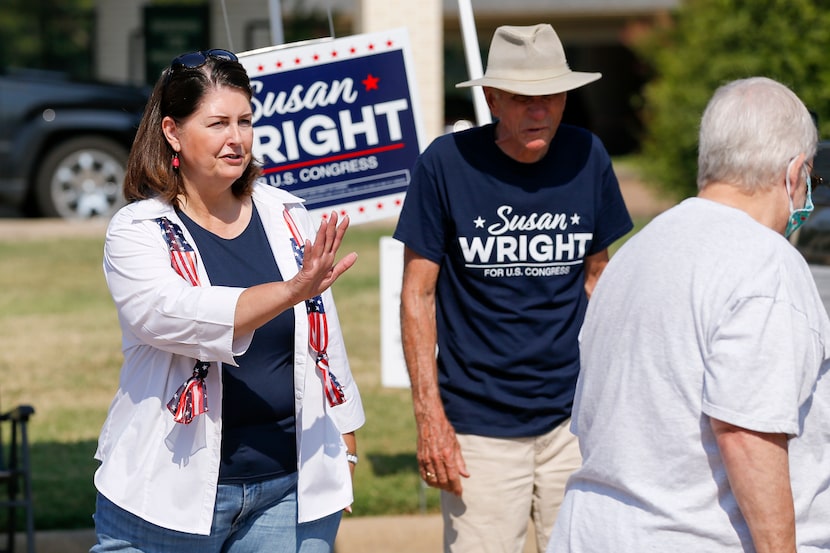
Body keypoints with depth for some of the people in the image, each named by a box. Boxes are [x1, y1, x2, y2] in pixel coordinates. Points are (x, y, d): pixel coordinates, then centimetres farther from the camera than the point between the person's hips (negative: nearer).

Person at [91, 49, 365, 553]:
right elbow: (173, 316, -24)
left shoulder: (287, 215, 8)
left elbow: (324, 336, 15)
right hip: (175, 491, -3)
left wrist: (344, 446, 17)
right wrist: (292, 291, -35)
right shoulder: (138, 231, -5)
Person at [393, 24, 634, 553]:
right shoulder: (446, 164, -8)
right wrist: (430, 414, -9)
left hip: (574, 416, 3)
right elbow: (418, 293, -3)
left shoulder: (588, 157, 2)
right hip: (478, 425, -3)